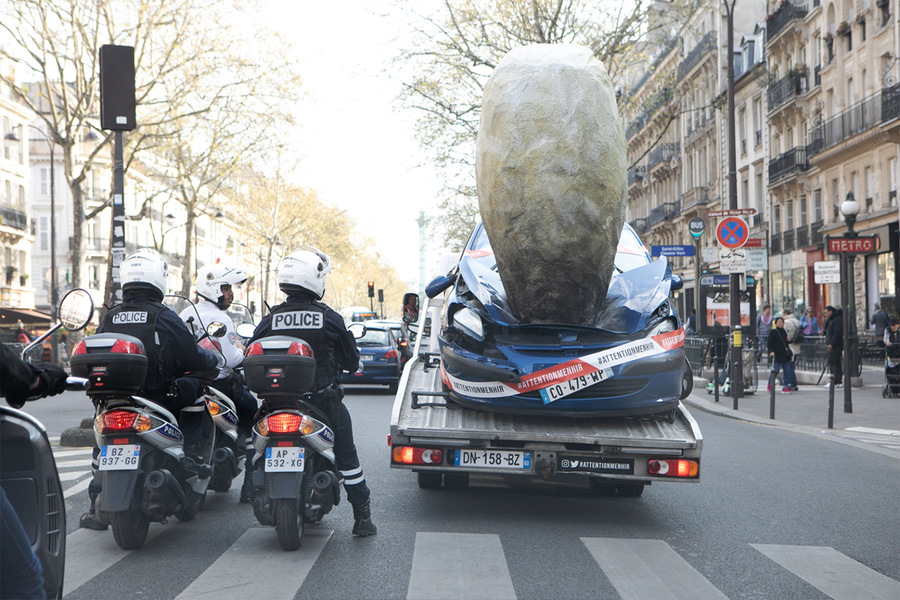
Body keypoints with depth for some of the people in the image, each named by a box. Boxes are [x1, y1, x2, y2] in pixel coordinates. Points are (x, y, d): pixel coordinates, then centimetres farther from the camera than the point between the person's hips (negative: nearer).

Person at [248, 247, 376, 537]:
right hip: (324, 400, -2)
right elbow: (351, 361, -1)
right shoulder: (330, 319, -9)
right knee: (346, 456, 9)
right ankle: (362, 516, 10)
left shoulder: (269, 320, -4)